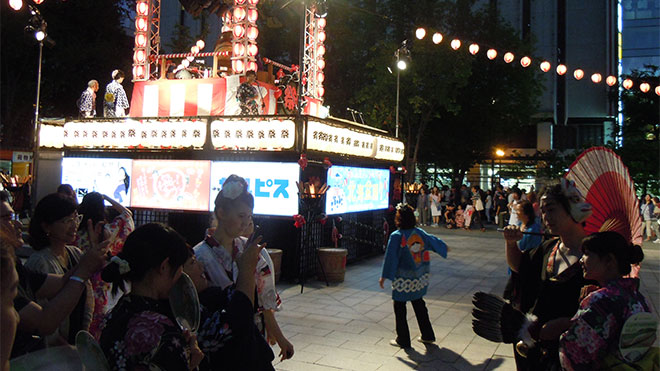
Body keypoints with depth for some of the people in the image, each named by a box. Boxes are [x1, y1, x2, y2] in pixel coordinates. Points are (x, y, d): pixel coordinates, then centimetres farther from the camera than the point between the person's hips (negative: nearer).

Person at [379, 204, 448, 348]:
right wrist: (444, 248, 37)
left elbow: (390, 258, -16)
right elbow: (433, 242, 15)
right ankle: (427, 335, 29)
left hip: (403, 280, -6)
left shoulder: (396, 236, -18)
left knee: (400, 308, 8)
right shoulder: (420, 233, -2)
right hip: (419, 278, 6)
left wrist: (384, 276, -8)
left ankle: (403, 340, 14)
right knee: (419, 304, 21)